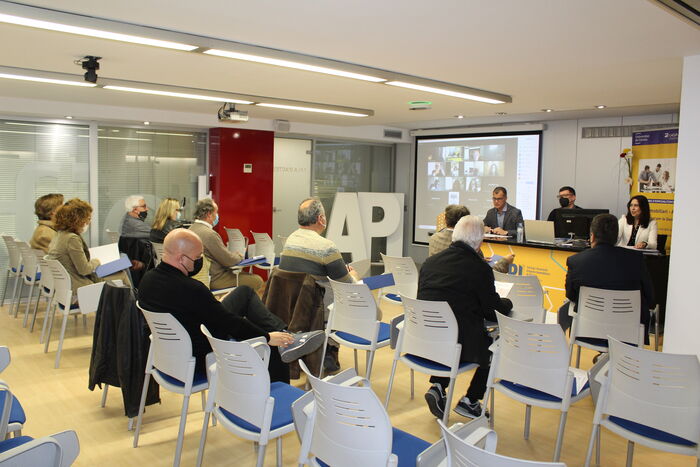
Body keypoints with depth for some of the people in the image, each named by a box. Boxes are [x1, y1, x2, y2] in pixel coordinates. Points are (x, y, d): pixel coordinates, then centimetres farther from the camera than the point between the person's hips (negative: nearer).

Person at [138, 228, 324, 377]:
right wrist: (267, 337, -12)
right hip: (203, 359, -9)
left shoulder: (147, 279, -6)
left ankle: (286, 335, 11)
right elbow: (230, 323, -23)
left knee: (245, 292, 13)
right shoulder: (190, 289, -32)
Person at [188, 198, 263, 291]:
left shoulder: (192, 229, 6)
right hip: (214, 280, -10)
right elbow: (229, 261, -19)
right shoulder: (209, 234, -25)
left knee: (242, 273, 25)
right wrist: (239, 255, 2)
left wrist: (234, 254, 8)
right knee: (257, 281, -7)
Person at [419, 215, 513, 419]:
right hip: (459, 344, -5)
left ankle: (437, 387, 19)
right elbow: (494, 313, -2)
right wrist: (508, 303, 22)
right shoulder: (480, 268, -11)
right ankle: (469, 401, 21)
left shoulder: (430, 261, 4)